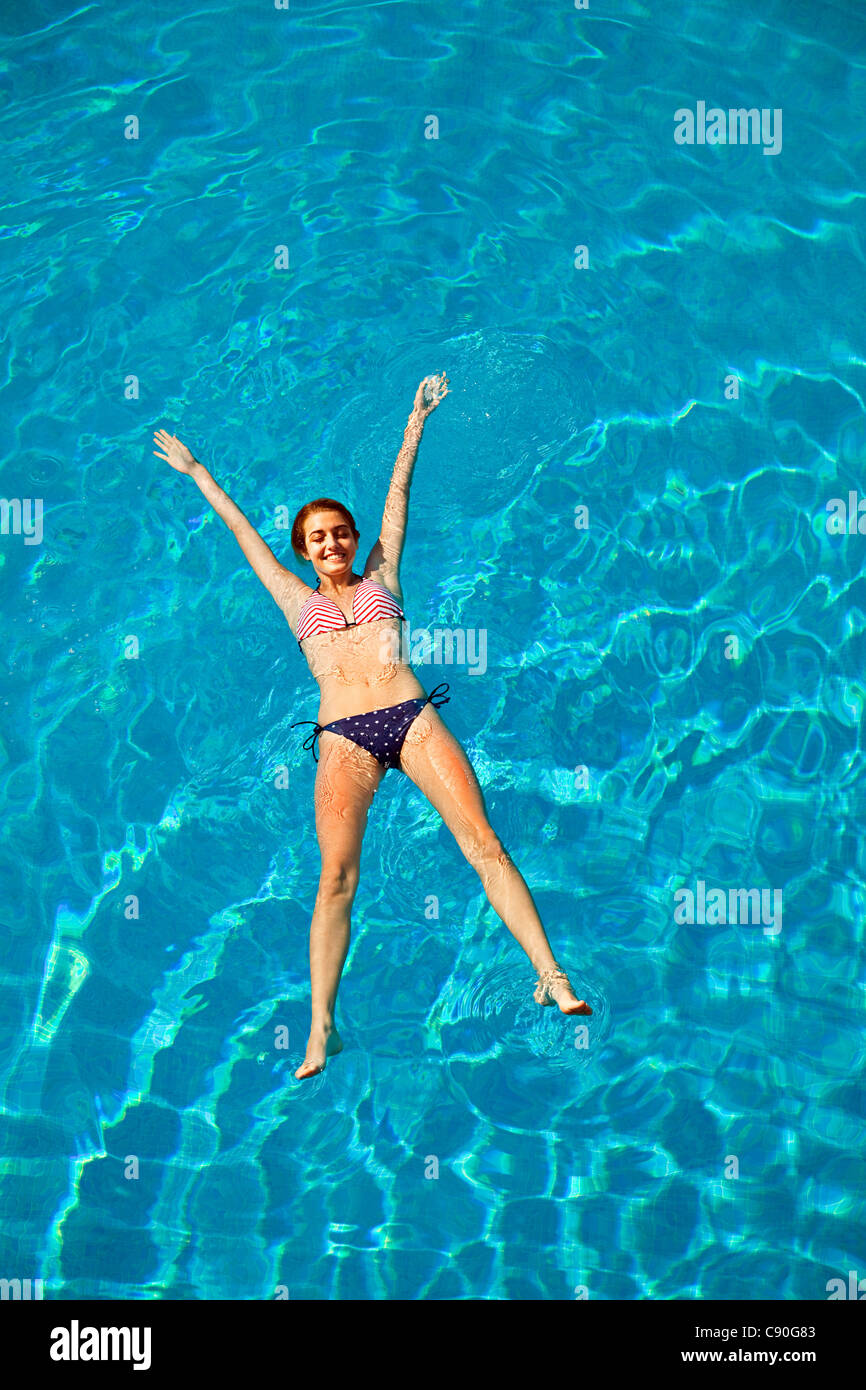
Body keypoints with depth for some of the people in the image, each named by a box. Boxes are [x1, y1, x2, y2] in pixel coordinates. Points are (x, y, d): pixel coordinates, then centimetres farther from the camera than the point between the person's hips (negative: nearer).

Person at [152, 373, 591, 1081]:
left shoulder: (381, 579, 21)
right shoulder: (298, 601, 21)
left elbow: (398, 493, 26)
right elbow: (242, 529, 30)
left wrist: (417, 421, 33)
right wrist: (196, 472, 39)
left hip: (413, 717, 1)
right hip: (345, 737, 0)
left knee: (486, 845, -9)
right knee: (336, 877, -10)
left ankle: (551, 977, -6)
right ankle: (322, 1026, -3)